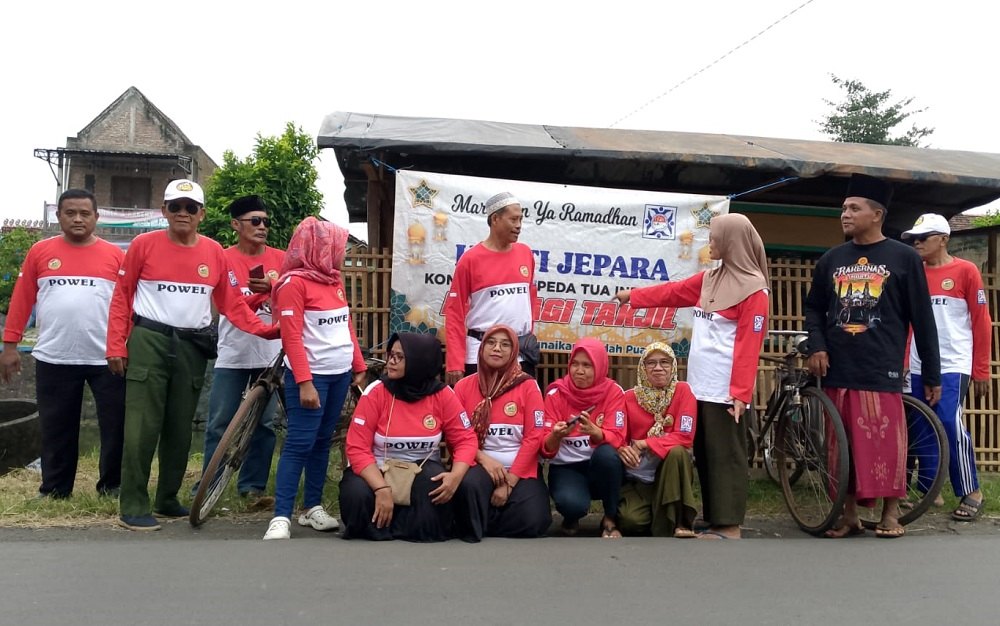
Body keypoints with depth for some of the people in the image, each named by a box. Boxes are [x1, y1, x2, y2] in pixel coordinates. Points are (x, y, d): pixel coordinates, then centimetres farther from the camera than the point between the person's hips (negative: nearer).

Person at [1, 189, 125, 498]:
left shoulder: (115, 255, 3)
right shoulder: (40, 251, 5)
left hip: (107, 357, -1)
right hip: (54, 358, 1)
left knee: (116, 424, 4)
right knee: (56, 428, 11)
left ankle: (113, 485, 18)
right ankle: (54, 489, 25)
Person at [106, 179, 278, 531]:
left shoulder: (214, 252, 4)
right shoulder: (144, 245, -3)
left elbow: (231, 303, 5)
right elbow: (122, 297, 0)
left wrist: (265, 330, -6)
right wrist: (116, 346, -6)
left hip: (193, 347, 3)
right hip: (149, 341, -3)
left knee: (180, 429, 10)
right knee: (143, 427, -4)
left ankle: (167, 500, 24)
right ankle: (133, 507, 6)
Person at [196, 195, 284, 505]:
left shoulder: (281, 259, 5)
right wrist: (260, 292, -23)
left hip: (270, 355, 2)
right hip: (232, 356, -2)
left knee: (264, 423, 6)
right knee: (220, 424, 2)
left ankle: (252, 485, 16)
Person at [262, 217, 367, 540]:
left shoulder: (334, 279, 12)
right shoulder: (294, 282, -12)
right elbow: (291, 337, -16)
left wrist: (359, 367, 14)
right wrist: (305, 383, -22)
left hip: (340, 373, 8)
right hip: (312, 375, -7)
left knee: (323, 441, 12)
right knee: (299, 444, -8)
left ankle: (313, 508, 21)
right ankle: (281, 517, -5)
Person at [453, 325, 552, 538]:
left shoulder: (528, 386, 0)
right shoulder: (464, 386, 5)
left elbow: (534, 437, -5)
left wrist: (509, 482, -11)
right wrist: (483, 459, -15)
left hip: (520, 471, 1)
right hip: (480, 465, 0)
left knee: (533, 521, -25)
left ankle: (486, 523, 5)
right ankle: (472, 528, -4)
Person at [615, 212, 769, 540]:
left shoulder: (753, 289, -10)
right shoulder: (709, 280, 13)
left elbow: (749, 346, -15)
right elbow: (673, 292, 24)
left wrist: (741, 392, -19)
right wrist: (633, 296, 29)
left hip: (724, 390, -8)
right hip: (700, 385, 8)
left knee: (726, 456, -3)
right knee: (704, 455, 11)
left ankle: (729, 526, 5)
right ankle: (714, 520, 20)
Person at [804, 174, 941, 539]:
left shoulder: (904, 257, 3)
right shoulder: (831, 260, 13)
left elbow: (922, 319, 3)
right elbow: (814, 308, 19)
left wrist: (931, 375, 2)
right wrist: (817, 347, 0)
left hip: (882, 371, -3)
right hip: (837, 371, 4)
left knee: (886, 443, -2)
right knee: (843, 445, 7)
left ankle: (891, 514, 14)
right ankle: (849, 515, 18)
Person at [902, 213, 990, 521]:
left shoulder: (965, 270, -2)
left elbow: (982, 322, -1)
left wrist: (981, 370, -3)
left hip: (953, 365, -4)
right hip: (918, 366, 5)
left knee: (950, 424, -11)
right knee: (922, 427, 6)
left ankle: (971, 493, 4)